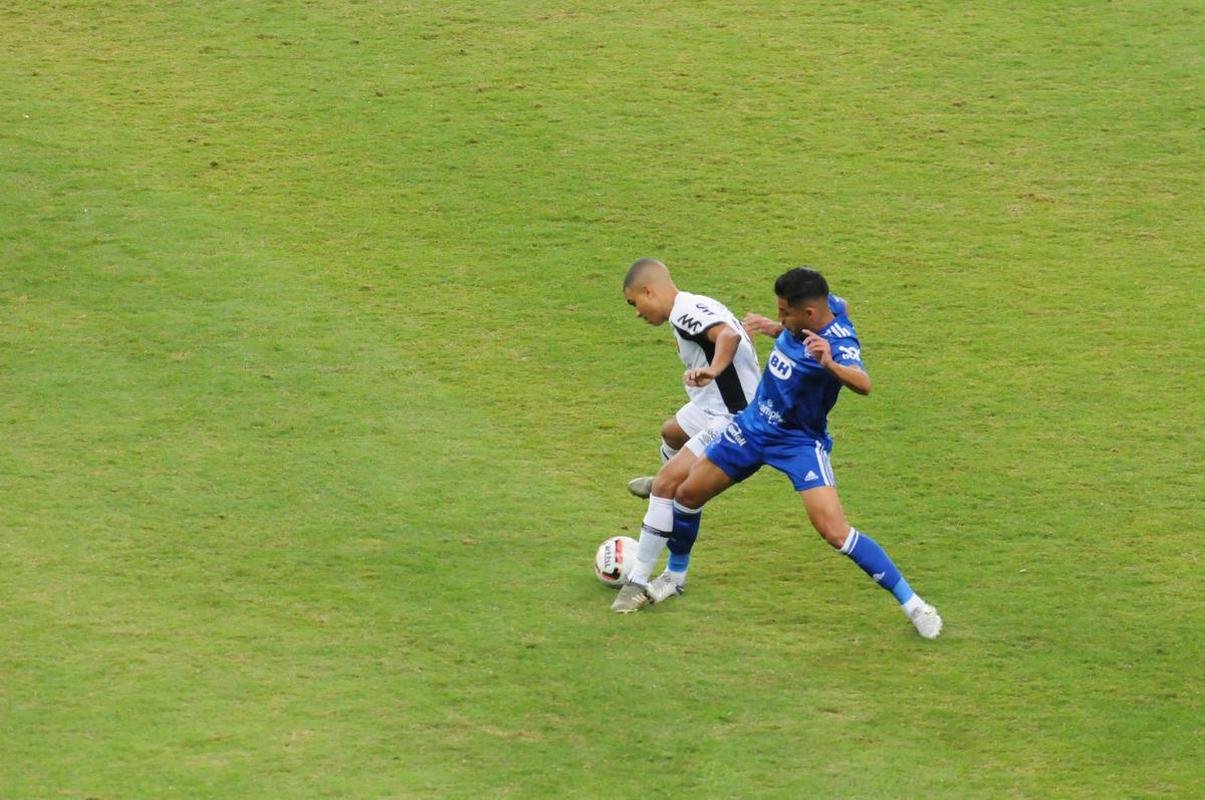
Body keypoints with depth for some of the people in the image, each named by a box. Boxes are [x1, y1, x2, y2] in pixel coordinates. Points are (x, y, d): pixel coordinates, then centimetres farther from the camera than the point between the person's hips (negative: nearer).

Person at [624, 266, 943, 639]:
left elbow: (862, 384, -53)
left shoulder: (838, 342, -31)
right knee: (687, 494, 11)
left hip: (799, 442, -8)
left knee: (835, 531, -20)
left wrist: (830, 365, -69)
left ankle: (911, 604, -8)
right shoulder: (805, 321, -8)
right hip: (753, 426, 8)